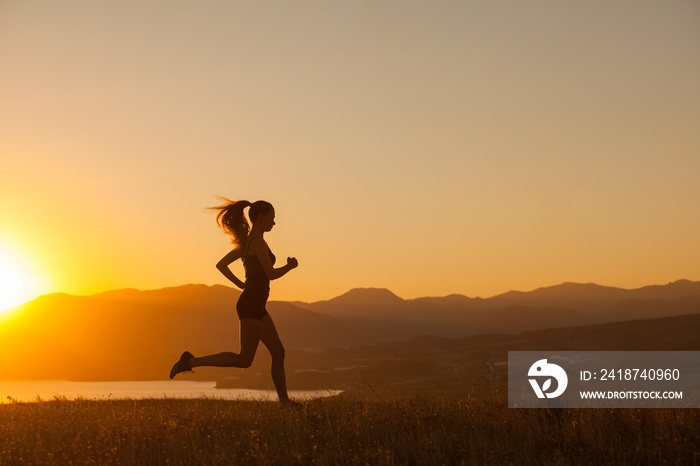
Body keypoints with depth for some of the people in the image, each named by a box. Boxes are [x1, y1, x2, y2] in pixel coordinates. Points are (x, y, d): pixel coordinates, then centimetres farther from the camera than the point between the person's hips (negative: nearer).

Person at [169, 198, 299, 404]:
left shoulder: (246, 242, 15)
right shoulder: (258, 241, -13)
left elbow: (221, 265, 19)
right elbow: (272, 274, -18)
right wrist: (290, 266, 0)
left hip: (256, 307, 10)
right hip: (251, 305, -10)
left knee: (278, 353, 8)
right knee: (244, 359, -7)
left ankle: (284, 402, 10)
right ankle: (191, 361, -4)